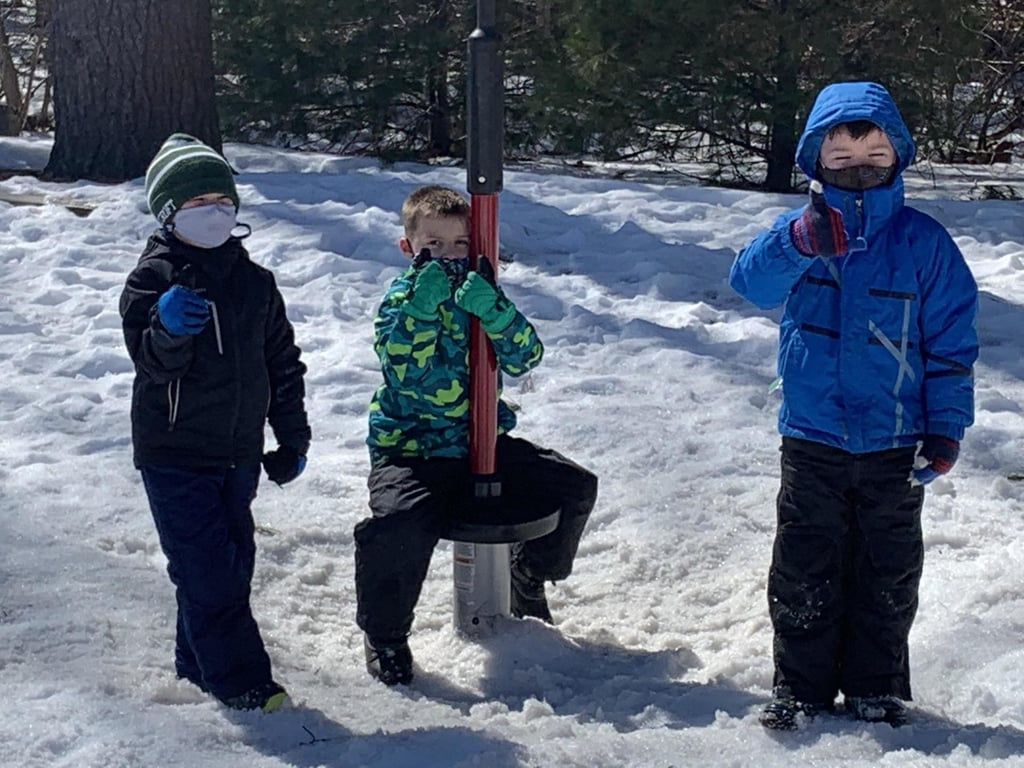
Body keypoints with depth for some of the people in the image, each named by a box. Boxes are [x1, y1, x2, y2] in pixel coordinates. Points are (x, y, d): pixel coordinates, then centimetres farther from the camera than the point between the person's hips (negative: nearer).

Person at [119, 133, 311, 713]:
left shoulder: (255, 281, 7)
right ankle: (240, 680, 0)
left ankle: (199, 662, 28)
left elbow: (284, 364, 13)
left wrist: (293, 439, 12)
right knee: (207, 569, -6)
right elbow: (153, 362, -18)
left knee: (234, 560, 12)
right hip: (174, 453, -5)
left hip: (239, 452, 5)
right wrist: (169, 329, -40)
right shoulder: (154, 279, -7)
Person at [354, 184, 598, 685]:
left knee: (576, 487, 0)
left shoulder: (481, 296, 7)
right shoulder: (399, 300, -3)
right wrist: (422, 308, -31)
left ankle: (529, 575, 27)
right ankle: (384, 633, -8)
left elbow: (524, 358, -8)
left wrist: (494, 312, -25)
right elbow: (408, 374, -20)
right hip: (410, 449, -5)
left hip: (484, 442, 5)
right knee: (398, 526, -34)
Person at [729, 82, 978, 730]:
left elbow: (953, 342, -1)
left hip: (895, 445, 0)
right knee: (804, 573, 9)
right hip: (812, 438, 0)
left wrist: (946, 430, -6)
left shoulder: (923, 241, -4)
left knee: (888, 577, 12)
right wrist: (802, 241, -41)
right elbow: (752, 281, -22)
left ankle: (877, 690, 28)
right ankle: (800, 688, 23)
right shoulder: (797, 231, -2)